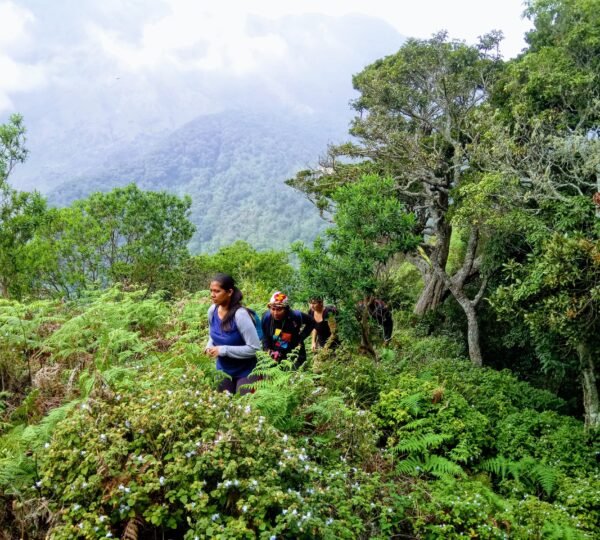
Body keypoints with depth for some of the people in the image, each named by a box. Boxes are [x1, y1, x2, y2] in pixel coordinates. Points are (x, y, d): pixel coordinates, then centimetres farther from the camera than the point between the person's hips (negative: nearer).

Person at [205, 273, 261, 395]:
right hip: (223, 370, 6)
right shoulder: (212, 310, -7)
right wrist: (209, 347, -9)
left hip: (245, 372, -6)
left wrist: (223, 350, -26)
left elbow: (254, 348, -26)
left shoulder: (240, 314, -26)